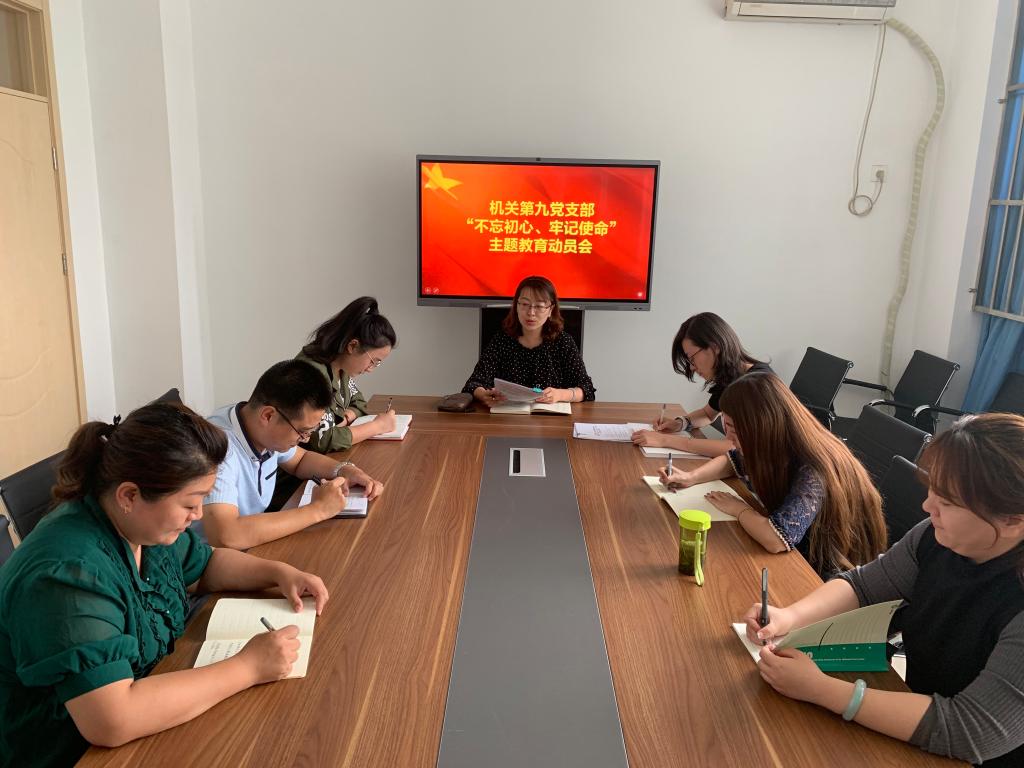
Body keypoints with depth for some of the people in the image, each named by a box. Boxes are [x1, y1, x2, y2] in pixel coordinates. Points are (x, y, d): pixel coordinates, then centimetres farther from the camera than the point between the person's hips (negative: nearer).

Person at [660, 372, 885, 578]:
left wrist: (738, 509, -24)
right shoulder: (776, 448, -9)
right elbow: (733, 460, 12)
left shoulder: (813, 472, -32)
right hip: (802, 555, 7)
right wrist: (691, 477, -6)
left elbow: (776, 539, -43)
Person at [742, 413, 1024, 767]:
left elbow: (970, 733, -31)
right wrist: (790, 615, -16)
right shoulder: (938, 537, -11)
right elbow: (863, 583, 2)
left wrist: (820, 689, -31)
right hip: (924, 712, 5)